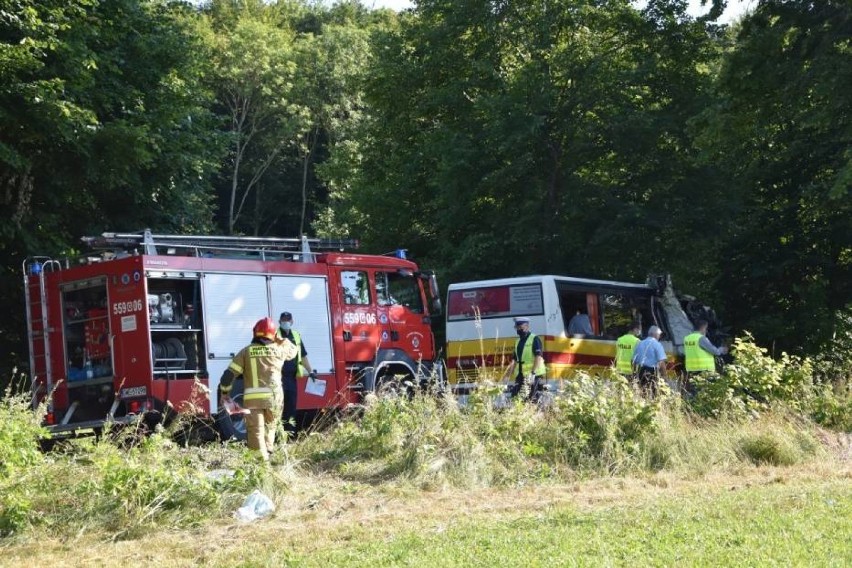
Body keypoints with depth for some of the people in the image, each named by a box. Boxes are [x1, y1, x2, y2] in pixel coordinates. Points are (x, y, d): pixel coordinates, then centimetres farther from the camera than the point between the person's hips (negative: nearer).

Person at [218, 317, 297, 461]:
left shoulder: (246, 351, 4)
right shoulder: (278, 349, 8)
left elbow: (229, 374, 2)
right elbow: (292, 351, 31)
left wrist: (224, 393, 13)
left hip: (253, 398, -2)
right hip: (274, 397, 2)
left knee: (256, 431, -2)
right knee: (270, 427, 22)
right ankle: (268, 453, 22)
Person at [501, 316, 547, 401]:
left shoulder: (534, 339, -4)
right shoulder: (518, 342, 18)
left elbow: (538, 357, -14)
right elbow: (514, 361, 20)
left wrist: (533, 373, -26)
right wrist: (506, 376, 13)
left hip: (534, 377, -7)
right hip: (520, 376, 7)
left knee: (532, 400, -13)